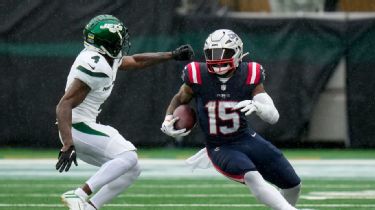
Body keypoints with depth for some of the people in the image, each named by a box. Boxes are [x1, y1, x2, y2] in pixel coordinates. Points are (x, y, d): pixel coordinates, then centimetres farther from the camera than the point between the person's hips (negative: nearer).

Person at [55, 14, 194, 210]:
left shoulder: (107, 58, 8)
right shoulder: (94, 67, -22)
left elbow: (135, 61, 29)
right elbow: (64, 106, -27)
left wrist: (172, 55, 30)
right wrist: (67, 145, -35)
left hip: (86, 127, 10)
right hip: (78, 128, -10)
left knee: (131, 170, 9)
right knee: (128, 158, -20)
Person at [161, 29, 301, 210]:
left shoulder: (249, 76, -12)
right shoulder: (198, 76, -14)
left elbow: (273, 117, -15)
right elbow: (179, 99, 8)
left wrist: (256, 105, -36)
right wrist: (167, 122, -11)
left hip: (247, 140, 3)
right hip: (220, 148, -3)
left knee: (293, 184, 6)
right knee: (252, 177, -33)